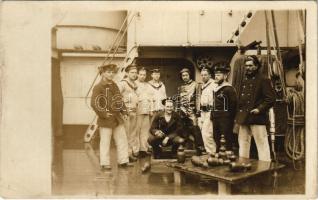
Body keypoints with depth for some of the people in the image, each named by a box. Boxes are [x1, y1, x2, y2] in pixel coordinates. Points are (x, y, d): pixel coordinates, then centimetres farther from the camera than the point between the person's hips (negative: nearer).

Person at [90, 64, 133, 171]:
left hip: (117, 118, 8)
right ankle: (104, 163, 13)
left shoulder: (114, 85, 12)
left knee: (122, 139, 11)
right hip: (106, 120, -7)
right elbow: (94, 103, -18)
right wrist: (103, 114, -18)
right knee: (105, 142, 1)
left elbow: (119, 100, 22)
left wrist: (123, 110, 10)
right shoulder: (98, 87, -11)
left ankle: (123, 160, 22)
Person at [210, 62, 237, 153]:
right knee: (216, 138, 15)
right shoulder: (215, 89, 15)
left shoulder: (229, 89, -12)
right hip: (216, 119, 9)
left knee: (227, 138, -3)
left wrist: (230, 118, -14)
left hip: (225, 119, -9)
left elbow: (234, 104, -16)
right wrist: (212, 115, 12)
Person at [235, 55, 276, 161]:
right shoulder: (244, 80, 16)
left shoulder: (263, 80, -5)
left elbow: (271, 98, -10)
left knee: (262, 144, -3)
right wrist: (238, 117, 14)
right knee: (243, 143, 14)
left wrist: (259, 109, -18)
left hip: (257, 118, -7)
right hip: (243, 117, 7)